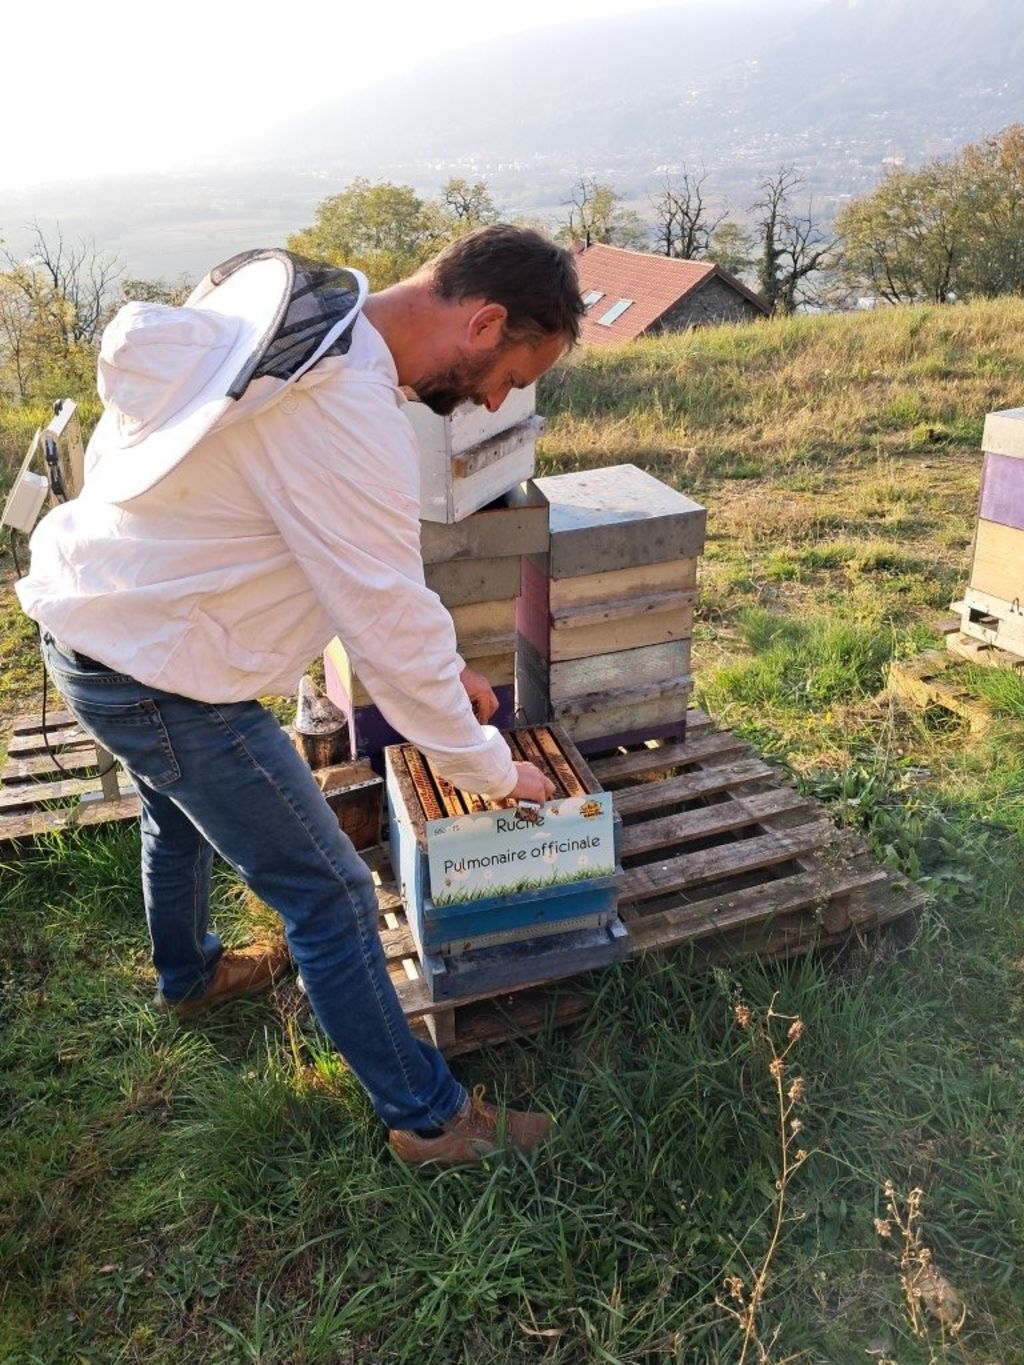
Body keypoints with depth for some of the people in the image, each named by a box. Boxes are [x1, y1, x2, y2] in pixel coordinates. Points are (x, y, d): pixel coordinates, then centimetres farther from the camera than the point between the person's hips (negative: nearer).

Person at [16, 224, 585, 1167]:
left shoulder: (302, 308, 1)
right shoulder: (350, 417, -30)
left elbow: (368, 563, 9)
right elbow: (391, 634, -24)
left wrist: (444, 664, 10)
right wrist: (496, 771, -9)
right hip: (160, 675, -10)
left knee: (180, 817, 32)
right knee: (331, 897, 1)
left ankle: (189, 976, 61)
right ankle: (428, 1118, 20)